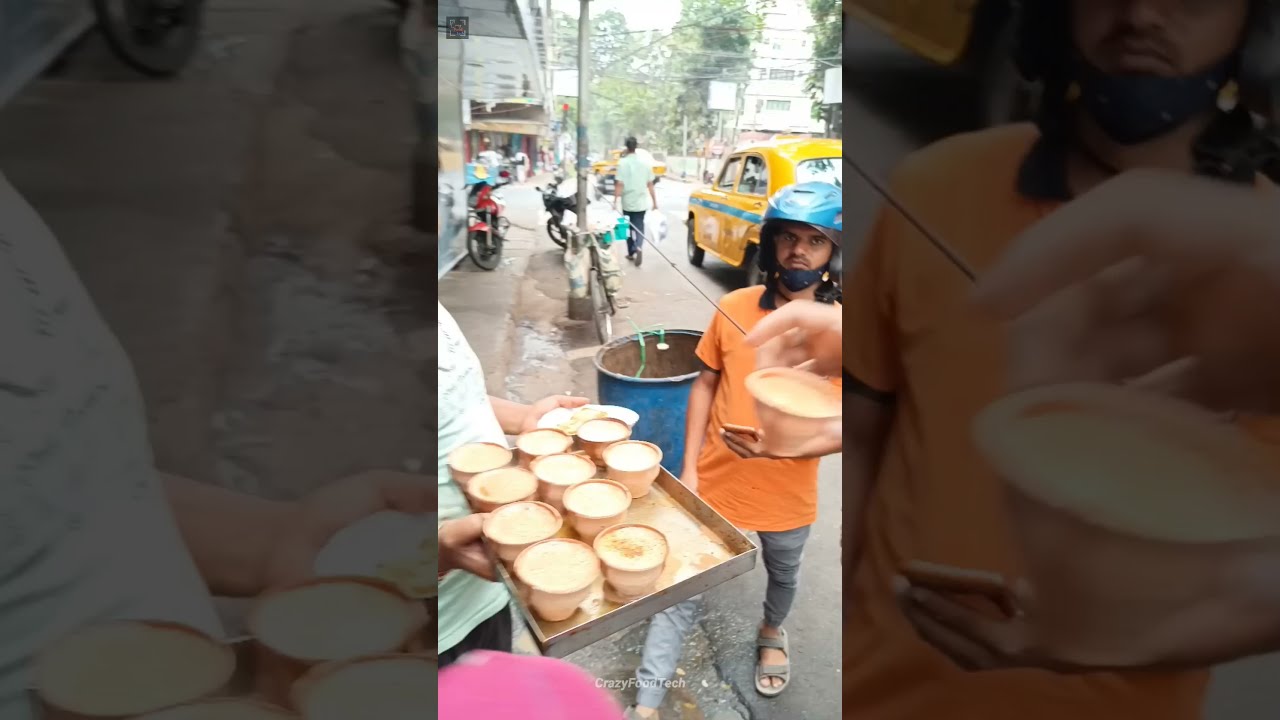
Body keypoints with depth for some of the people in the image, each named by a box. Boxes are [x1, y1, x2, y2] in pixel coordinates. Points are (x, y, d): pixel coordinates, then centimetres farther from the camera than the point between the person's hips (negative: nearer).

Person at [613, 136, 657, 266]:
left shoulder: (623, 163, -10)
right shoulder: (644, 162, 0)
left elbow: (619, 184, -15)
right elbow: (650, 184, 2)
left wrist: (615, 201, -12)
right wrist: (654, 201, 9)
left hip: (628, 202, -2)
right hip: (641, 202, 2)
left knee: (629, 227, 15)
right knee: (639, 226, 7)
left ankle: (631, 253, 21)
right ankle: (639, 247, -18)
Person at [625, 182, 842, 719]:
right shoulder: (733, 309, -11)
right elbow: (705, 384, 0)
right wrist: (689, 468, -5)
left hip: (787, 497, 1)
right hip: (716, 485, 0)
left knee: (783, 575, 28)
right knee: (680, 591, 6)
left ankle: (771, 631, 60)